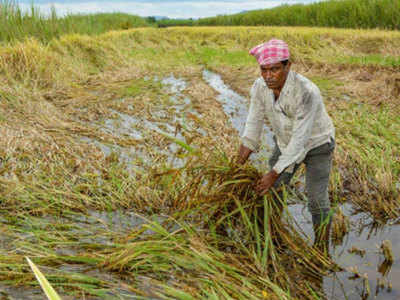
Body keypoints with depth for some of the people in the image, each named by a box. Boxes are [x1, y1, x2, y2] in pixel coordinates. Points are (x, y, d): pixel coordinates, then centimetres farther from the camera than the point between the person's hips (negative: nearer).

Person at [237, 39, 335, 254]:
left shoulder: (307, 92, -37)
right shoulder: (260, 87, -20)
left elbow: (300, 139, -33)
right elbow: (253, 125, -12)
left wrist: (274, 173, -31)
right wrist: (237, 168, -14)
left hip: (316, 143, -5)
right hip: (285, 141, 5)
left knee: (317, 199, -6)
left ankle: (322, 251, 15)